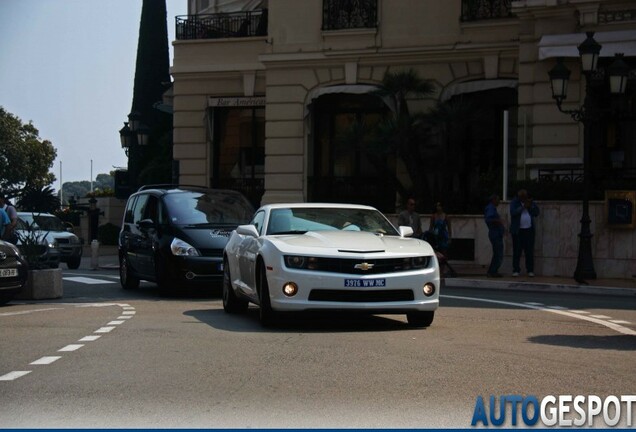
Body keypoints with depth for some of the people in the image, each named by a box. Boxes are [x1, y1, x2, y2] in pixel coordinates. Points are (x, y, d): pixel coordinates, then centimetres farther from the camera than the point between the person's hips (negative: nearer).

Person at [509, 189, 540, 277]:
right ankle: (516, 270, 1)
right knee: (517, 251, -3)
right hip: (517, 231, -2)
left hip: (529, 230, 2)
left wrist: (531, 206, -10)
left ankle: (530, 270, 1)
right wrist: (523, 206, -18)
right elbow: (513, 212, -16)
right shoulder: (514, 202, 1)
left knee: (529, 251, -1)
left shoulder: (531, 202, 11)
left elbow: (536, 213, 5)